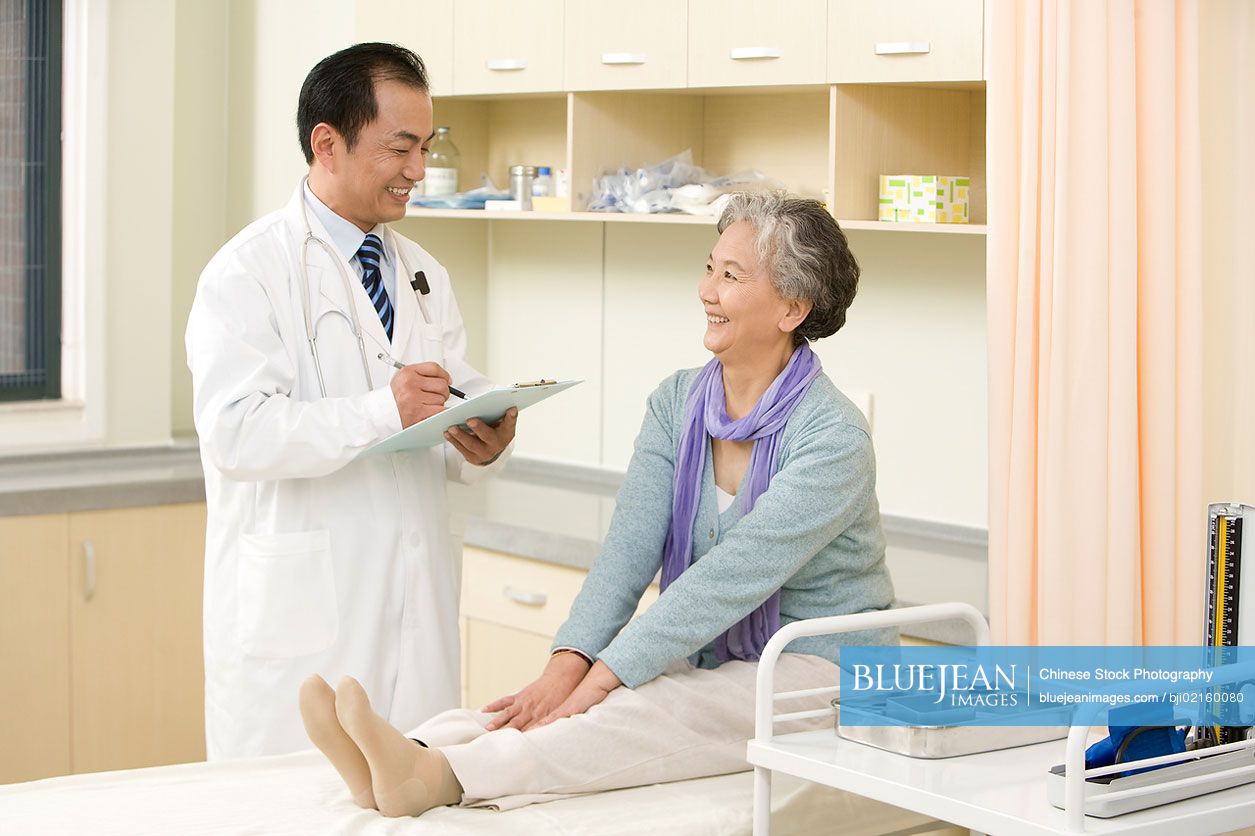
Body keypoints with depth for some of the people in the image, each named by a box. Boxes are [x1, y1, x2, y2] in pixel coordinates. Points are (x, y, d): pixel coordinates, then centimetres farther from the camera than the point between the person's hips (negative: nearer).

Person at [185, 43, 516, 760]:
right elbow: (235, 430, -18)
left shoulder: (424, 275, 17)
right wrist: (382, 411, -27)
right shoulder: (250, 271, -6)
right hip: (299, 615, -6)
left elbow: (464, 399, 13)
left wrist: (486, 441, -11)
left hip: (416, 615, 6)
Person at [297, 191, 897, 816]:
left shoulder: (834, 439, -18)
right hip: (708, 661, 6)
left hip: (820, 671, -6)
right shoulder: (676, 403, 4)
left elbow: (728, 578, -27)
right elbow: (628, 552, -7)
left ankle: (435, 776, -53)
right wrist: (567, 666, -24)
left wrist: (596, 681, -32)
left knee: (636, 713, -34)